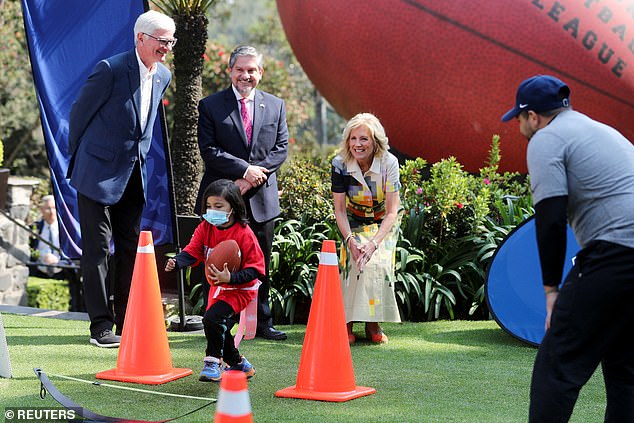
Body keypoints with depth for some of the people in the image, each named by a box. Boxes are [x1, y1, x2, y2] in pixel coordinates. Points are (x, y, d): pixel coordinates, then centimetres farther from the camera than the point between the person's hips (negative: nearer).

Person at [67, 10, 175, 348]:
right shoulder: (111, 69, -17)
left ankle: (127, 323, 19)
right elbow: (79, 112, -6)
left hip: (133, 175, 7)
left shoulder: (163, 75, 4)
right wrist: (78, 156, 4)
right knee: (97, 250, -2)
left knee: (131, 248, 11)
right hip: (98, 172, -7)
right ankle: (101, 327, 4)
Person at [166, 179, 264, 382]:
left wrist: (230, 278, -34)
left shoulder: (244, 234, -20)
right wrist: (176, 262, -31)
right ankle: (239, 364, 38)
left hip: (240, 289, -8)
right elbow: (192, 252, -10)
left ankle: (213, 362, -8)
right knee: (219, 329, 16)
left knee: (212, 318, -26)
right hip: (218, 288, 8)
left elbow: (255, 268, -21)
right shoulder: (205, 228, -3)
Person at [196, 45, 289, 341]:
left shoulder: (275, 106, 10)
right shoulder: (210, 106, 1)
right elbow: (209, 150, -8)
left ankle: (262, 324, 18)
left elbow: (281, 148, 3)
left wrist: (252, 178, -10)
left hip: (262, 198, 3)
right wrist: (245, 169, -17)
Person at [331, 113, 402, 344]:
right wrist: (350, 241, -27)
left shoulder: (389, 163, -23)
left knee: (378, 262, -24)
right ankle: (348, 323, -16)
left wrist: (374, 243, -33)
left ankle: (373, 324, -9)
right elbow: (340, 210, -12)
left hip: (384, 222, -1)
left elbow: (391, 212, -21)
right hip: (355, 222, 1)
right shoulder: (340, 164, -19)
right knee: (355, 261, -25)